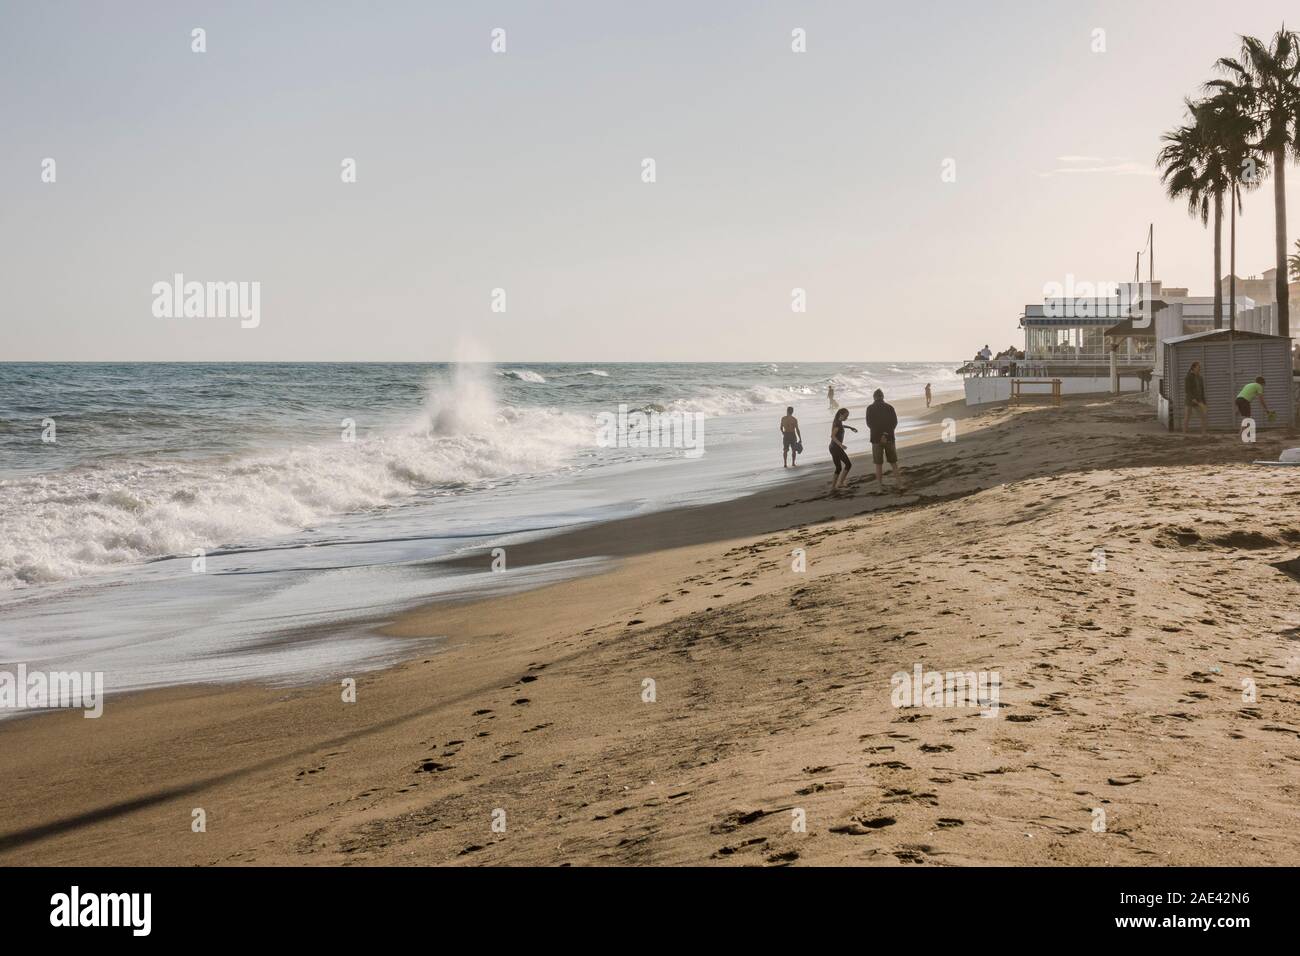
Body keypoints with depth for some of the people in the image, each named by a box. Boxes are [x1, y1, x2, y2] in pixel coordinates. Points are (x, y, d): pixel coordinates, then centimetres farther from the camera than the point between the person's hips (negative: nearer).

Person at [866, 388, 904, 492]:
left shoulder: (870, 408, -3)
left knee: (879, 464, 6)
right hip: (889, 438, 2)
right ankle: (898, 483, 8)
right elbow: (894, 422, -4)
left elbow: (869, 424, -10)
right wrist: (886, 434, -10)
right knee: (893, 462, 12)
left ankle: (880, 486, 5)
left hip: (876, 439, -2)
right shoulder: (889, 407, 3)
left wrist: (880, 435, -10)